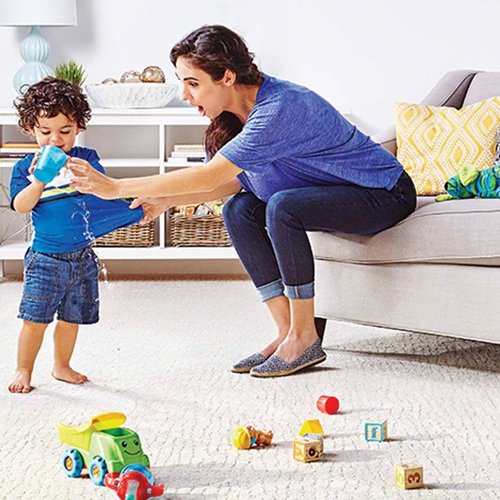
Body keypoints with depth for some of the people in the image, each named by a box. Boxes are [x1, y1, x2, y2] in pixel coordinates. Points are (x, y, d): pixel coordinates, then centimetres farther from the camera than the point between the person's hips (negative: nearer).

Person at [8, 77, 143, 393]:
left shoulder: (86, 158, 4)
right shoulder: (26, 167, 0)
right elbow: (21, 206, -11)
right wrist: (38, 181, -26)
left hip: (82, 256, 2)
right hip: (45, 257, -2)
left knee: (71, 318, 12)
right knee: (35, 318, -7)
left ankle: (62, 366, 30)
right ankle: (24, 371, 7)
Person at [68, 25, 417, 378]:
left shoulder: (279, 109, -30)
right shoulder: (245, 111, -2)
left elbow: (210, 176, -32)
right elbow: (235, 181, 3)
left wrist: (117, 187, -31)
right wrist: (167, 201, -9)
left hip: (387, 195, -9)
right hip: (339, 191, 9)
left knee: (282, 208, -31)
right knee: (239, 210, -2)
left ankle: (304, 338, -17)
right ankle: (286, 332, -2)